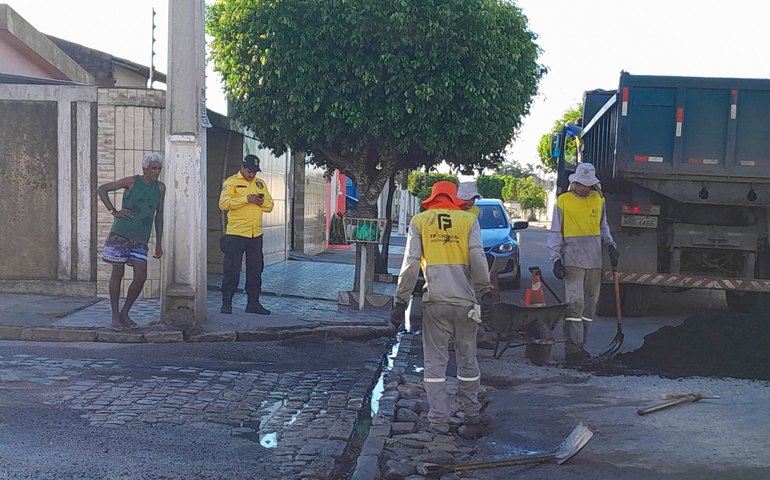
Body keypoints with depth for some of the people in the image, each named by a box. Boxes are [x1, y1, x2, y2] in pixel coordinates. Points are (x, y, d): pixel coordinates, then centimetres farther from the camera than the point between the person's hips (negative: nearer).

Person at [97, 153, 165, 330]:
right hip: (120, 235, -4)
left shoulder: (160, 188, 8)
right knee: (117, 274, 2)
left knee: (141, 277, -5)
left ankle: (125, 312, 13)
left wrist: (158, 243, 11)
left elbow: (159, 216, 14)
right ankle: (115, 316, 11)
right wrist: (114, 211, -8)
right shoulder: (131, 182, -3)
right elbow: (101, 189, 0)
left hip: (141, 240, 4)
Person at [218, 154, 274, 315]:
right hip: (236, 233, -5)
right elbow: (223, 203, -14)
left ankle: (253, 303, 17)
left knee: (256, 270, 8)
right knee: (232, 270, -2)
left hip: (256, 235, 5)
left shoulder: (260, 183, 17)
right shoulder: (231, 182, 0)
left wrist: (262, 202, -7)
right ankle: (226, 303, 6)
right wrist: (246, 199, -20)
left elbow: (270, 205, 16)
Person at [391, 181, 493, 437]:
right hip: (465, 300, 1)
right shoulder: (469, 219, 7)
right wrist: (485, 293, -4)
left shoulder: (419, 221, 6)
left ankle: (439, 420, 3)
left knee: (435, 361, 5)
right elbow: (478, 258, -5)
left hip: (435, 301, -1)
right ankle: (471, 414, 25)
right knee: (467, 359, 15)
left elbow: (411, 264, -2)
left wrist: (401, 300, 0)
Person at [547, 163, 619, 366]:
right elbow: (555, 233, 2)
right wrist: (556, 258, -6)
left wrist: (610, 245, 8)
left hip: (595, 261, 5)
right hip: (573, 260, -5)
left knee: (589, 304, 8)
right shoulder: (563, 201, 0)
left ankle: (580, 346, 17)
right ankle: (572, 349, -13)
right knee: (574, 303, -13)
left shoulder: (598, 199, 12)